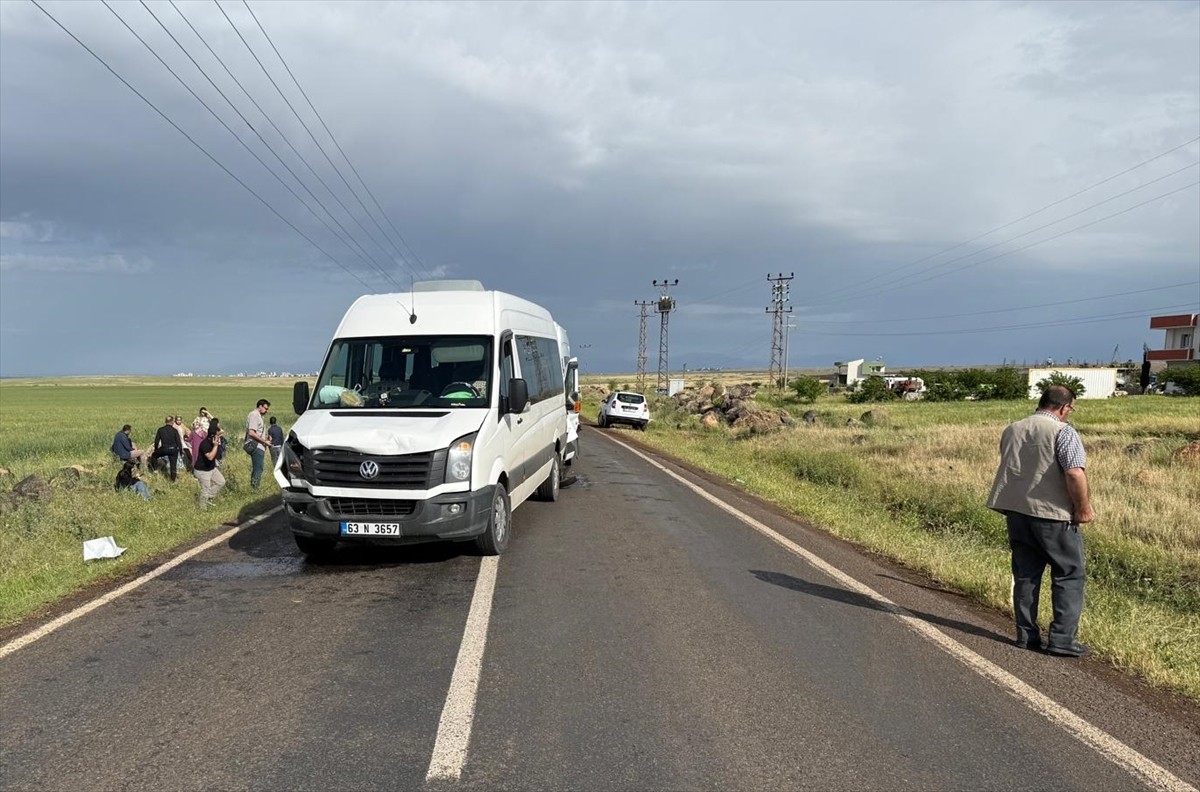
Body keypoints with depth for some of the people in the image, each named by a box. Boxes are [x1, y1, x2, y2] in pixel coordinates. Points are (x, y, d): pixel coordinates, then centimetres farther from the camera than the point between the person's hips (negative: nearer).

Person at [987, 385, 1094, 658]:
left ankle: (1026, 635, 18)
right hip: (1053, 514, -6)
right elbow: (1075, 474, -22)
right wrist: (1084, 508, -11)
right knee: (1069, 575, 6)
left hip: (1016, 512, 6)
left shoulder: (1011, 430, 9)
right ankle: (1062, 639, 4)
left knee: (1025, 575, 13)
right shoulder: (1063, 432, -12)